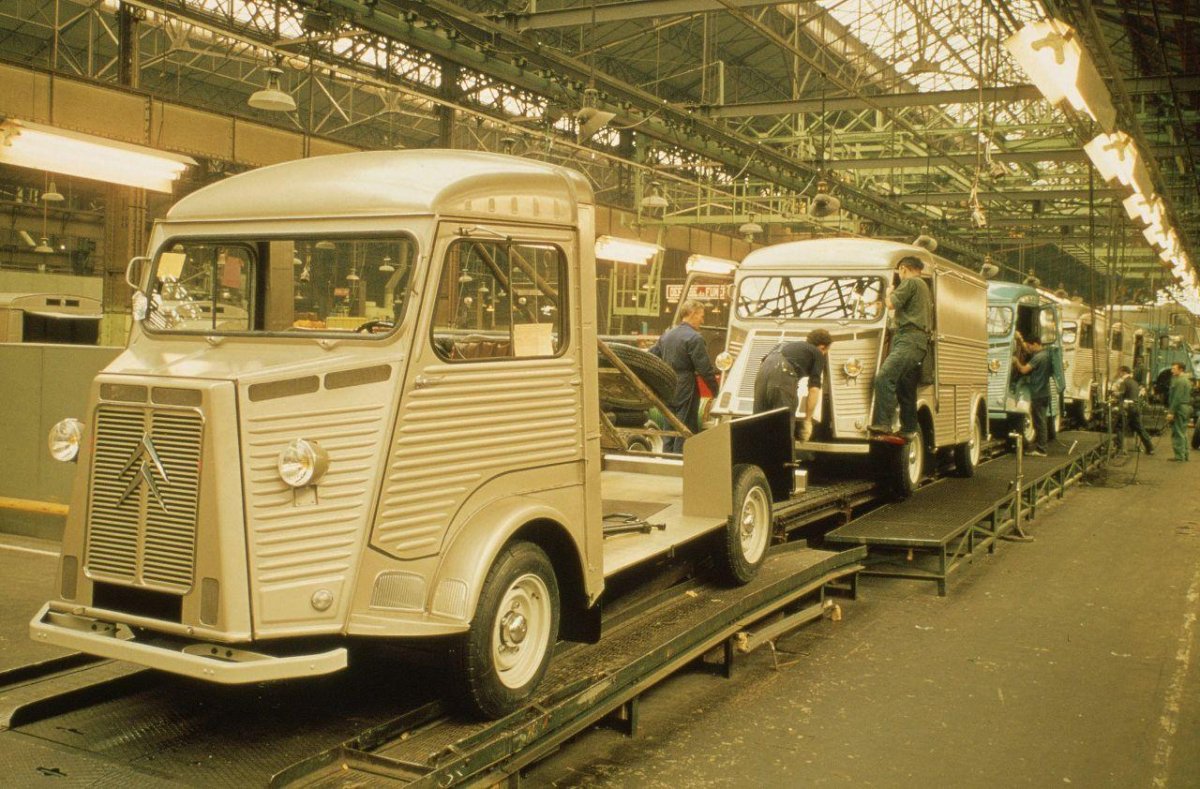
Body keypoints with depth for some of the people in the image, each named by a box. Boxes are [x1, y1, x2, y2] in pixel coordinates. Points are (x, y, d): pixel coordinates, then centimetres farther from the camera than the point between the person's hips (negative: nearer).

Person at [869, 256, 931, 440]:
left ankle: (882, 424, -33)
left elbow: (892, 304, -9)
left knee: (884, 377, -24)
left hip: (909, 338, -11)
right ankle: (909, 429, 13)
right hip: (918, 341, 11)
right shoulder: (924, 287, 29)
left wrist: (889, 293, 10)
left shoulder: (910, 282, -2)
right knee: (906, 387, 12)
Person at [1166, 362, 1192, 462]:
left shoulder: (1179, 381, -15)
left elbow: (1177, 398, -21)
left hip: (1179, 408, -11)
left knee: (1178, 433, -7)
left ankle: (1179, 456, -7)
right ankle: (1184, 454, 20)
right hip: (1186, 408, 11)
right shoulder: (1186, 380, 18)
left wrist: (1171, 412, -21)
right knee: (1183, 433, 15)